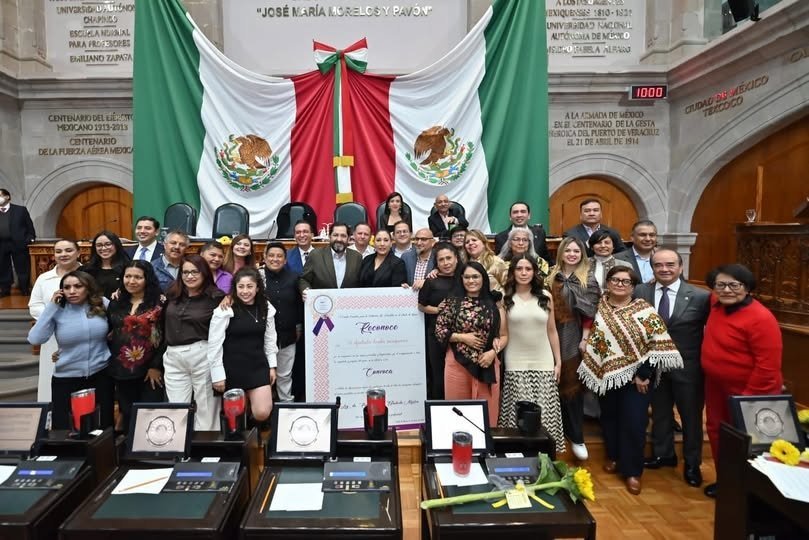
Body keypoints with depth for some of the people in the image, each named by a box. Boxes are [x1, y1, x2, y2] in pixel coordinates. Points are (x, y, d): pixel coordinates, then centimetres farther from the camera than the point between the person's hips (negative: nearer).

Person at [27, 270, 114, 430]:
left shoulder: (102, 304, -4)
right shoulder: (58, 311, -5)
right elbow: (35, 339, -16)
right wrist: (51, 306, -14)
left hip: (101, 376, 1)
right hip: (66, 379, 0)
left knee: (104, 426, 13)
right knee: (64, 429, 9)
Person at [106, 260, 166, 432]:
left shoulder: (160, 303, -7)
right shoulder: (116, 302, 9)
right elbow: (107, 334, 14)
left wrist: (156, 366, -13)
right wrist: (109, 363, 6)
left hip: (150, 370, -4)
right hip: (122, 370, 5)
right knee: (127, 414, 14)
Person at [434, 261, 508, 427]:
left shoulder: (494, 303, 3)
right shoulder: (452, 302, 1)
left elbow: (504, 336, 5)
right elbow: (439, 331, 0)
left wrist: (493, 352, -11)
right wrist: (462, 337, -11)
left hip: (487, 365, 1)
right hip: (457, 363, -1)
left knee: (487, 410, 9)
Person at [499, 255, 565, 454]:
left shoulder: (545, 297, 6)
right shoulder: (505, 298, 0)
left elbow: (552, 331, 9)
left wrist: (558, 361, 8)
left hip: (543, 364, 2)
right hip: (516, 365, -2)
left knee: (545, 414, 0)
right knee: (519, 414, -4)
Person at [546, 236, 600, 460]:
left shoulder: (588, 279, 0)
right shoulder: (551, 277, 6)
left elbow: (589, 312, -4)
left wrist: (585, 339, -9)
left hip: (574, 338, -2)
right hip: (553, 337, 2)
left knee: (572, 387, 3)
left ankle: (576, 437, 15)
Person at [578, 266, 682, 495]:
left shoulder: (645, 311, -10)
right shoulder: (598, 308, 0)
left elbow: (659, 345, -12)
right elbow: (591, 341, 7)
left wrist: (643, 375, -15)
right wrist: (591, 371, 2)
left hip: (635, 377, -3)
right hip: (606, 376, 3)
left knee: (634, 423, -1)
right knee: (609, 418, 16)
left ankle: (632, 471, 15)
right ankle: (613, 456, 37)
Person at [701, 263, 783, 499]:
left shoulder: (761, 318, -25)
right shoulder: (717, 304, -2)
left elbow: (768, 365, -25)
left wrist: (748, 397, -23)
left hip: (748, 391, -8)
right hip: (716, 385, 8)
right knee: (716, 430, 18)